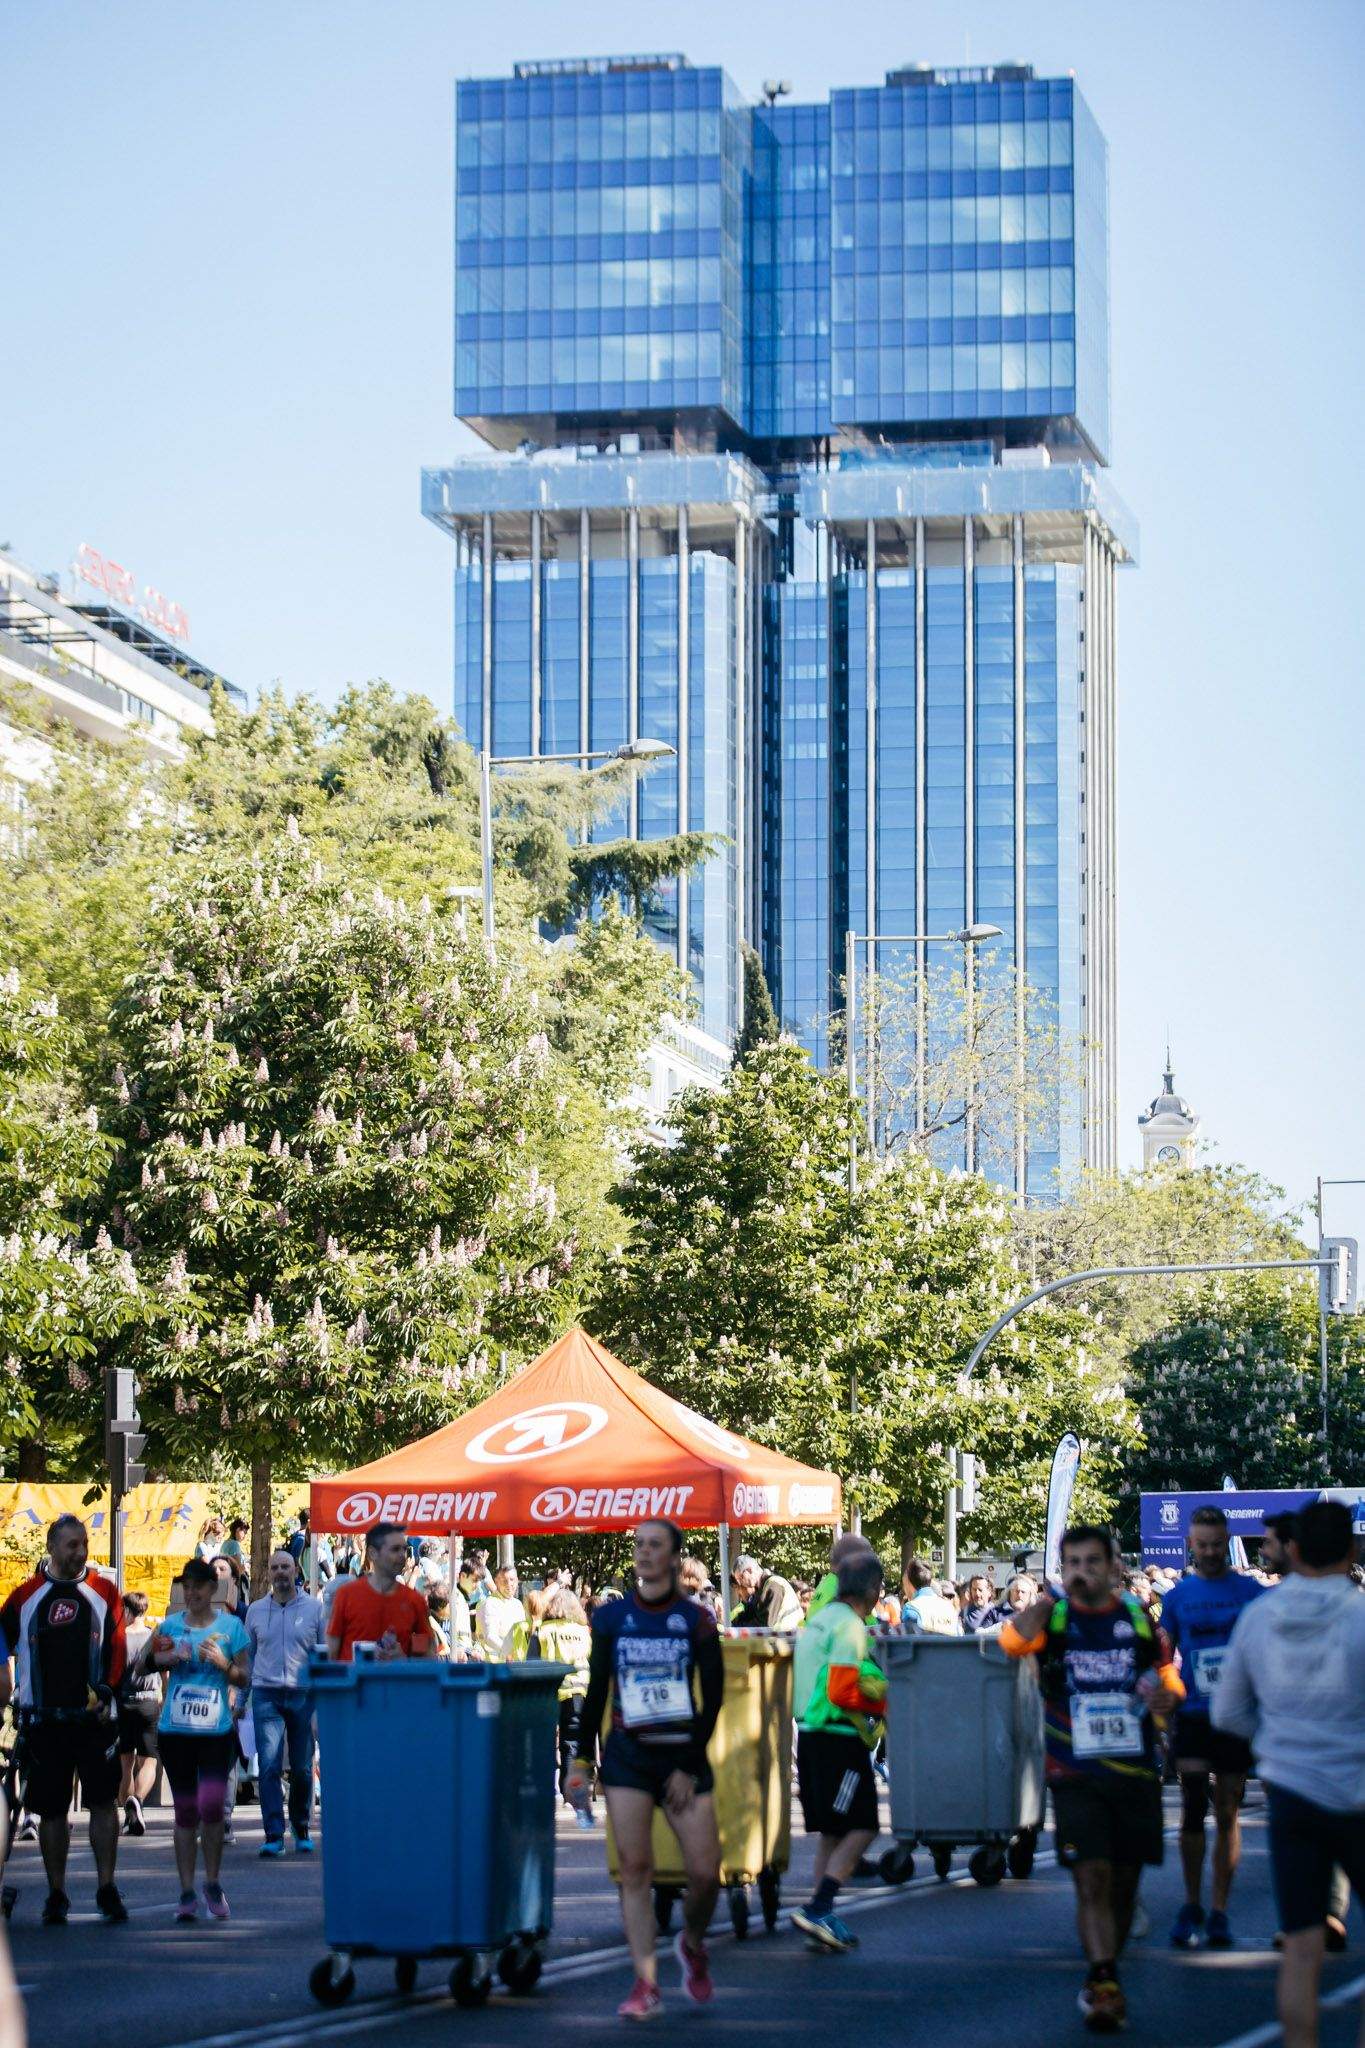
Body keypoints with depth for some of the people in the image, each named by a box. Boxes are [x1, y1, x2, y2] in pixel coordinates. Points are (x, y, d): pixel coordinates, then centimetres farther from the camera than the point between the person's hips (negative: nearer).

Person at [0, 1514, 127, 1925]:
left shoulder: (104, 1592, 5)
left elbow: (116, 1646, -1)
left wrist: (107, 1691, -14)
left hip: (94, 1718, -1)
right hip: (43, 1719, 1)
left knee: (103, 1800, -6)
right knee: (51, 1809, 5)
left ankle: (106, 1888, -1)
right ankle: (56, 1895, 13)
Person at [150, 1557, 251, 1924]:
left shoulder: (230, 1626, 4)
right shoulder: (171, 1625, 8)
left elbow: (244, 1677, 6)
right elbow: (153, 1664, 13)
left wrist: (225, 1664, -14)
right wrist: (166, 1660, -8)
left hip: (216, 1729, -2)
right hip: (175, 1729, 2)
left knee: (212, 1807, -12)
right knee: (185, 1811, 5)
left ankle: (212, 1884, 8)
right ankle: (187, 1894, 9)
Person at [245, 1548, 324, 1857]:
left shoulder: (314, 1608, 4)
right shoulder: (256, 1610, 10)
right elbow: (247, 1657, 15)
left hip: (304, 1695, -1)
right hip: (266, 1694, 1)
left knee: (302, 1768, 5)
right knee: (269, 1766, -8)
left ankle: (302, 1829, 22)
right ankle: (274, 1834, -7)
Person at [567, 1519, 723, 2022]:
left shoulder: (696, 1620, 0)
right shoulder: (611, 1617, 4)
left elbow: (712, 1698, 0)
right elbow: (596, 1693, 9)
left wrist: (689, 1768, -5)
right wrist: (582, 1761, 5)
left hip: (682, 1754, 0)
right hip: (627, 1754, 1)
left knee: (705, 1872, -5)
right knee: (635, 1868, -7)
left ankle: (692, 1944, 25)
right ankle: (645, 1984, -3)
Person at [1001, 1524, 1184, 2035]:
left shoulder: (1138, 1617, 7)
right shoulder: (1053, 1615, -1)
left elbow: (1168, 1675, 18)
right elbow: (1014, 1641, -23)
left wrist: (1166, 1694, -5)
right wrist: (1052, 1595, -24)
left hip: (1136, 1772, 3)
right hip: (1075, 1776, -3)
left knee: (1124, 1882, 9)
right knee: (1091, 1878, -14)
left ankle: (1102, 1983, 25)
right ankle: (1105, 1984, -17)